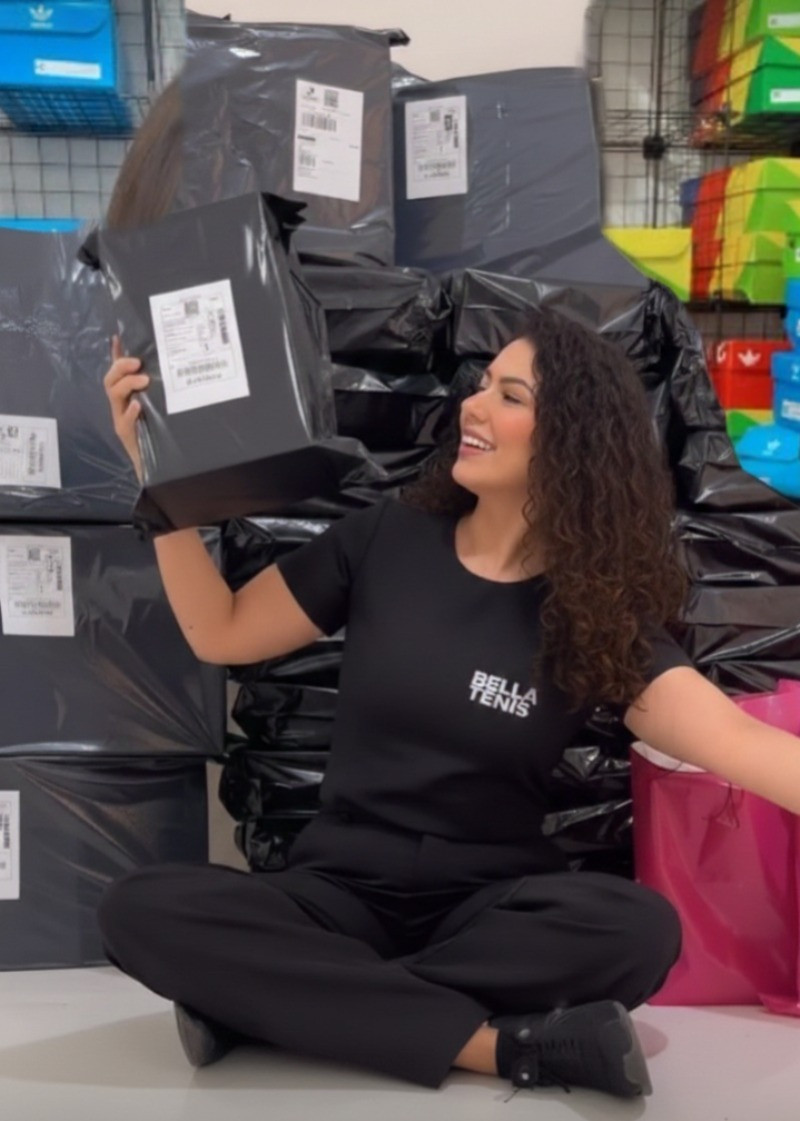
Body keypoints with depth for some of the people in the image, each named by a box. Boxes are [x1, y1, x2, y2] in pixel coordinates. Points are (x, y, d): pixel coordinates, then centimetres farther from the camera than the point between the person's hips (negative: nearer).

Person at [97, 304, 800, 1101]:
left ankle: (279, 1003, -19)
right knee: (143, 909, -26)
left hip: (493, 905, 0)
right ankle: (504, 1044, -25)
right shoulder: (387, 539, -1)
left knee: (639, 928, -32)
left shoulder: (600, 613, -5)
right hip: (342, 891, 1)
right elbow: (220, 632, 5)